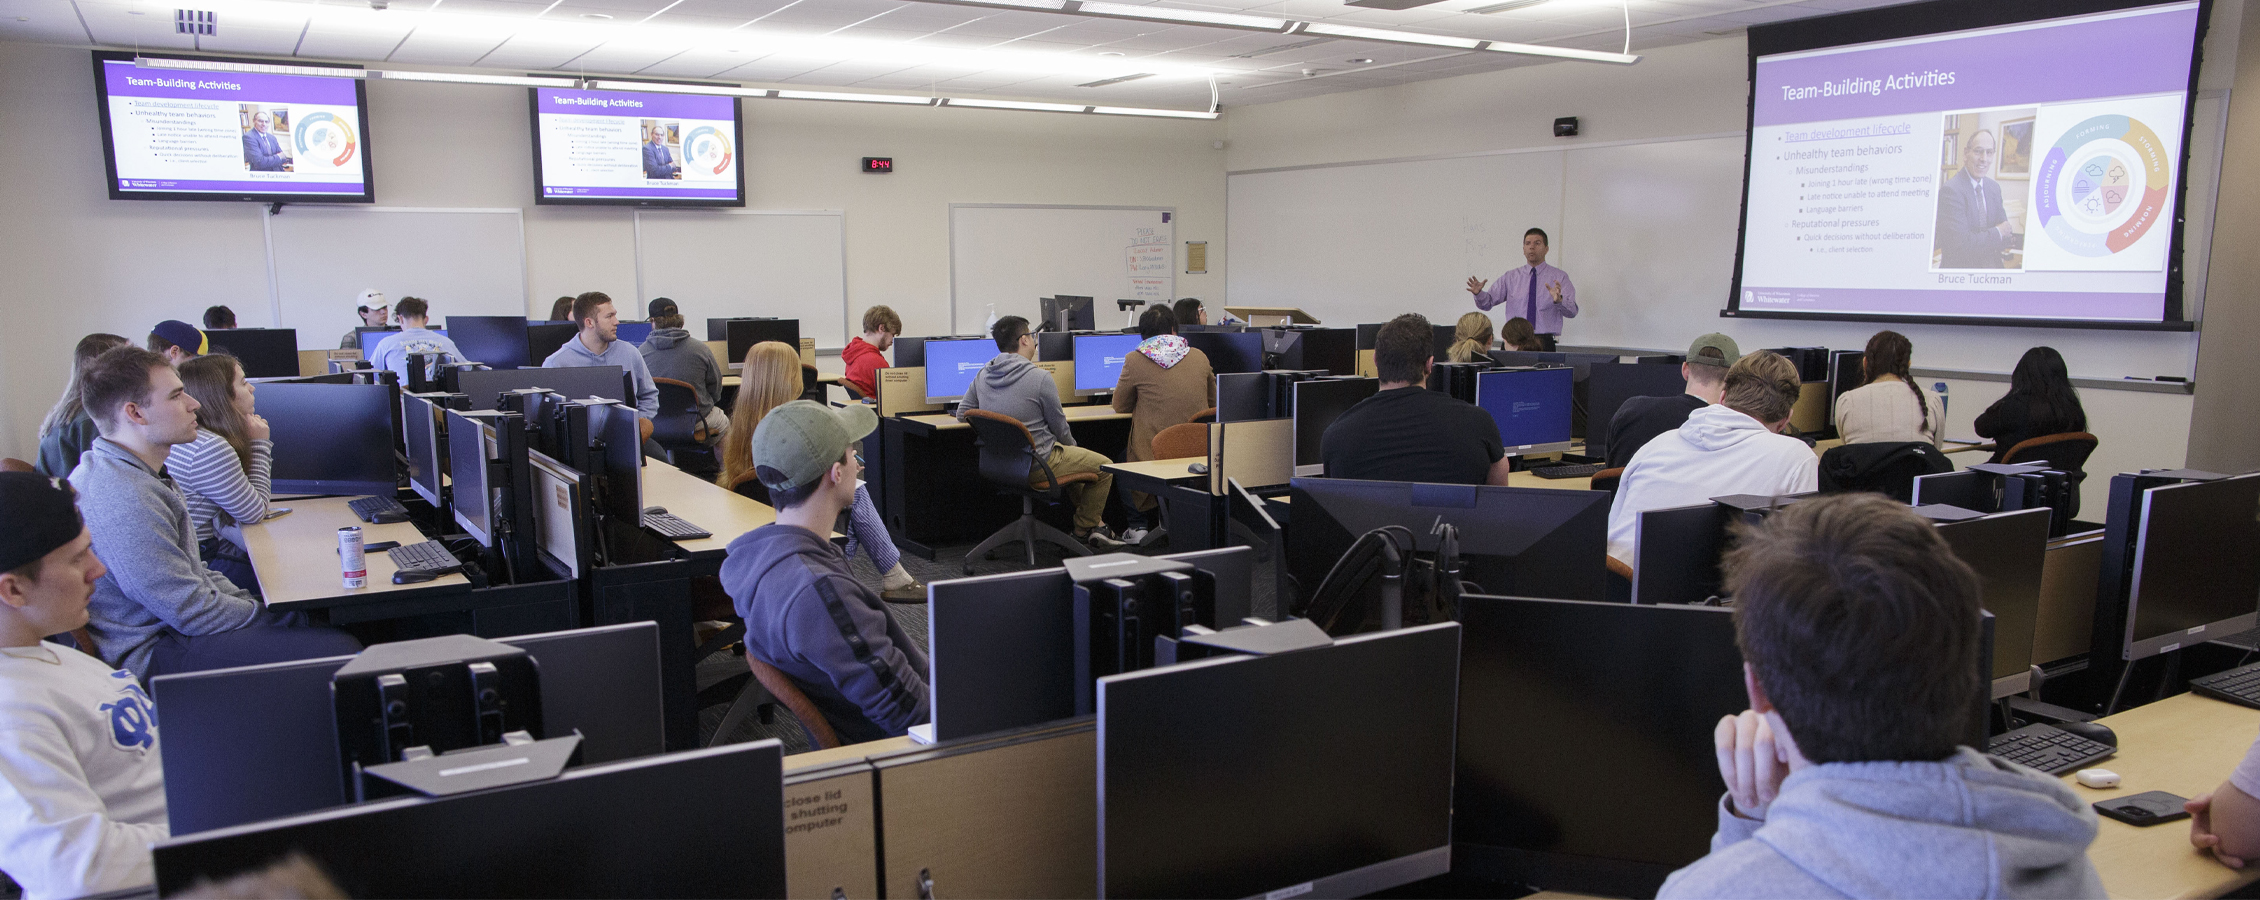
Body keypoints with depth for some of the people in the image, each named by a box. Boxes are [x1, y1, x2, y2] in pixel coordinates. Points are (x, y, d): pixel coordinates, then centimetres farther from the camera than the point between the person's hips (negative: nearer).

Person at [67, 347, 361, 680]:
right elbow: (201, 595, -23)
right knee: (339, 651, -21)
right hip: (156, 655, -11)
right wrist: (264, 615, -9)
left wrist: (249, 602, 8)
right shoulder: (127, 499, -24)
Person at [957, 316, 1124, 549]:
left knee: (1072, 457, 33)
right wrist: (1072, 446, 12)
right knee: (1104, 466, 11)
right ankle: (1085, 529, 23)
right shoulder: (1040, 377, -20)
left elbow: (962, 413, 11)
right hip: (1037, 465, -8)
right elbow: (1059, 427, -9)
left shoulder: (982, 375, 0)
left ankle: (1094, 524, 35)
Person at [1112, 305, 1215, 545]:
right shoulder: (1199, 357, 4)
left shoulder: (1135, 361, -7)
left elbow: (1120, 406, 7)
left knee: (1123, 458, 29)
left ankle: (1137, 526, 23)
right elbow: (1212, 401, 18)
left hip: (1153, 453, -4)